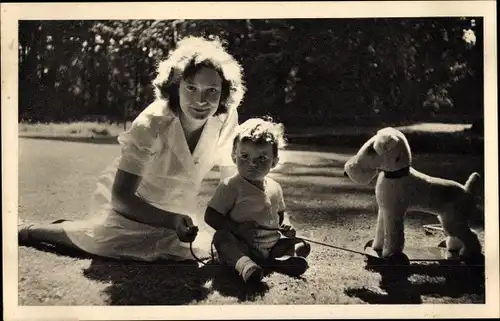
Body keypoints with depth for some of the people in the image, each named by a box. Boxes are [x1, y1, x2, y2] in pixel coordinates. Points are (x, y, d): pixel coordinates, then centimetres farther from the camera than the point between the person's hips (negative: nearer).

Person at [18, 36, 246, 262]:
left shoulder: (226, 119, -20)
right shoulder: (152, 123, -31)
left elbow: (232, 178, -5)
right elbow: (122, 196, -31)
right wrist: (171, 220, -43)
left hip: (171, 209, 7)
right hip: (127, 201, -6)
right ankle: (28, 230, 0)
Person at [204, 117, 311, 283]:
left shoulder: (274, 188, 10)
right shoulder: (230, 186, -8)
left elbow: (281, 212, 27)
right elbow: (211, 216, -12)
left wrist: (286, 224, 2)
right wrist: (238, 229, -25)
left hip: (271, 244, 6)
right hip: (241, 246, -6)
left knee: (302, 246, -3)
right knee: (222, 236, -32)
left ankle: (279, 260, -32)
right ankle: (244, 264, -52)